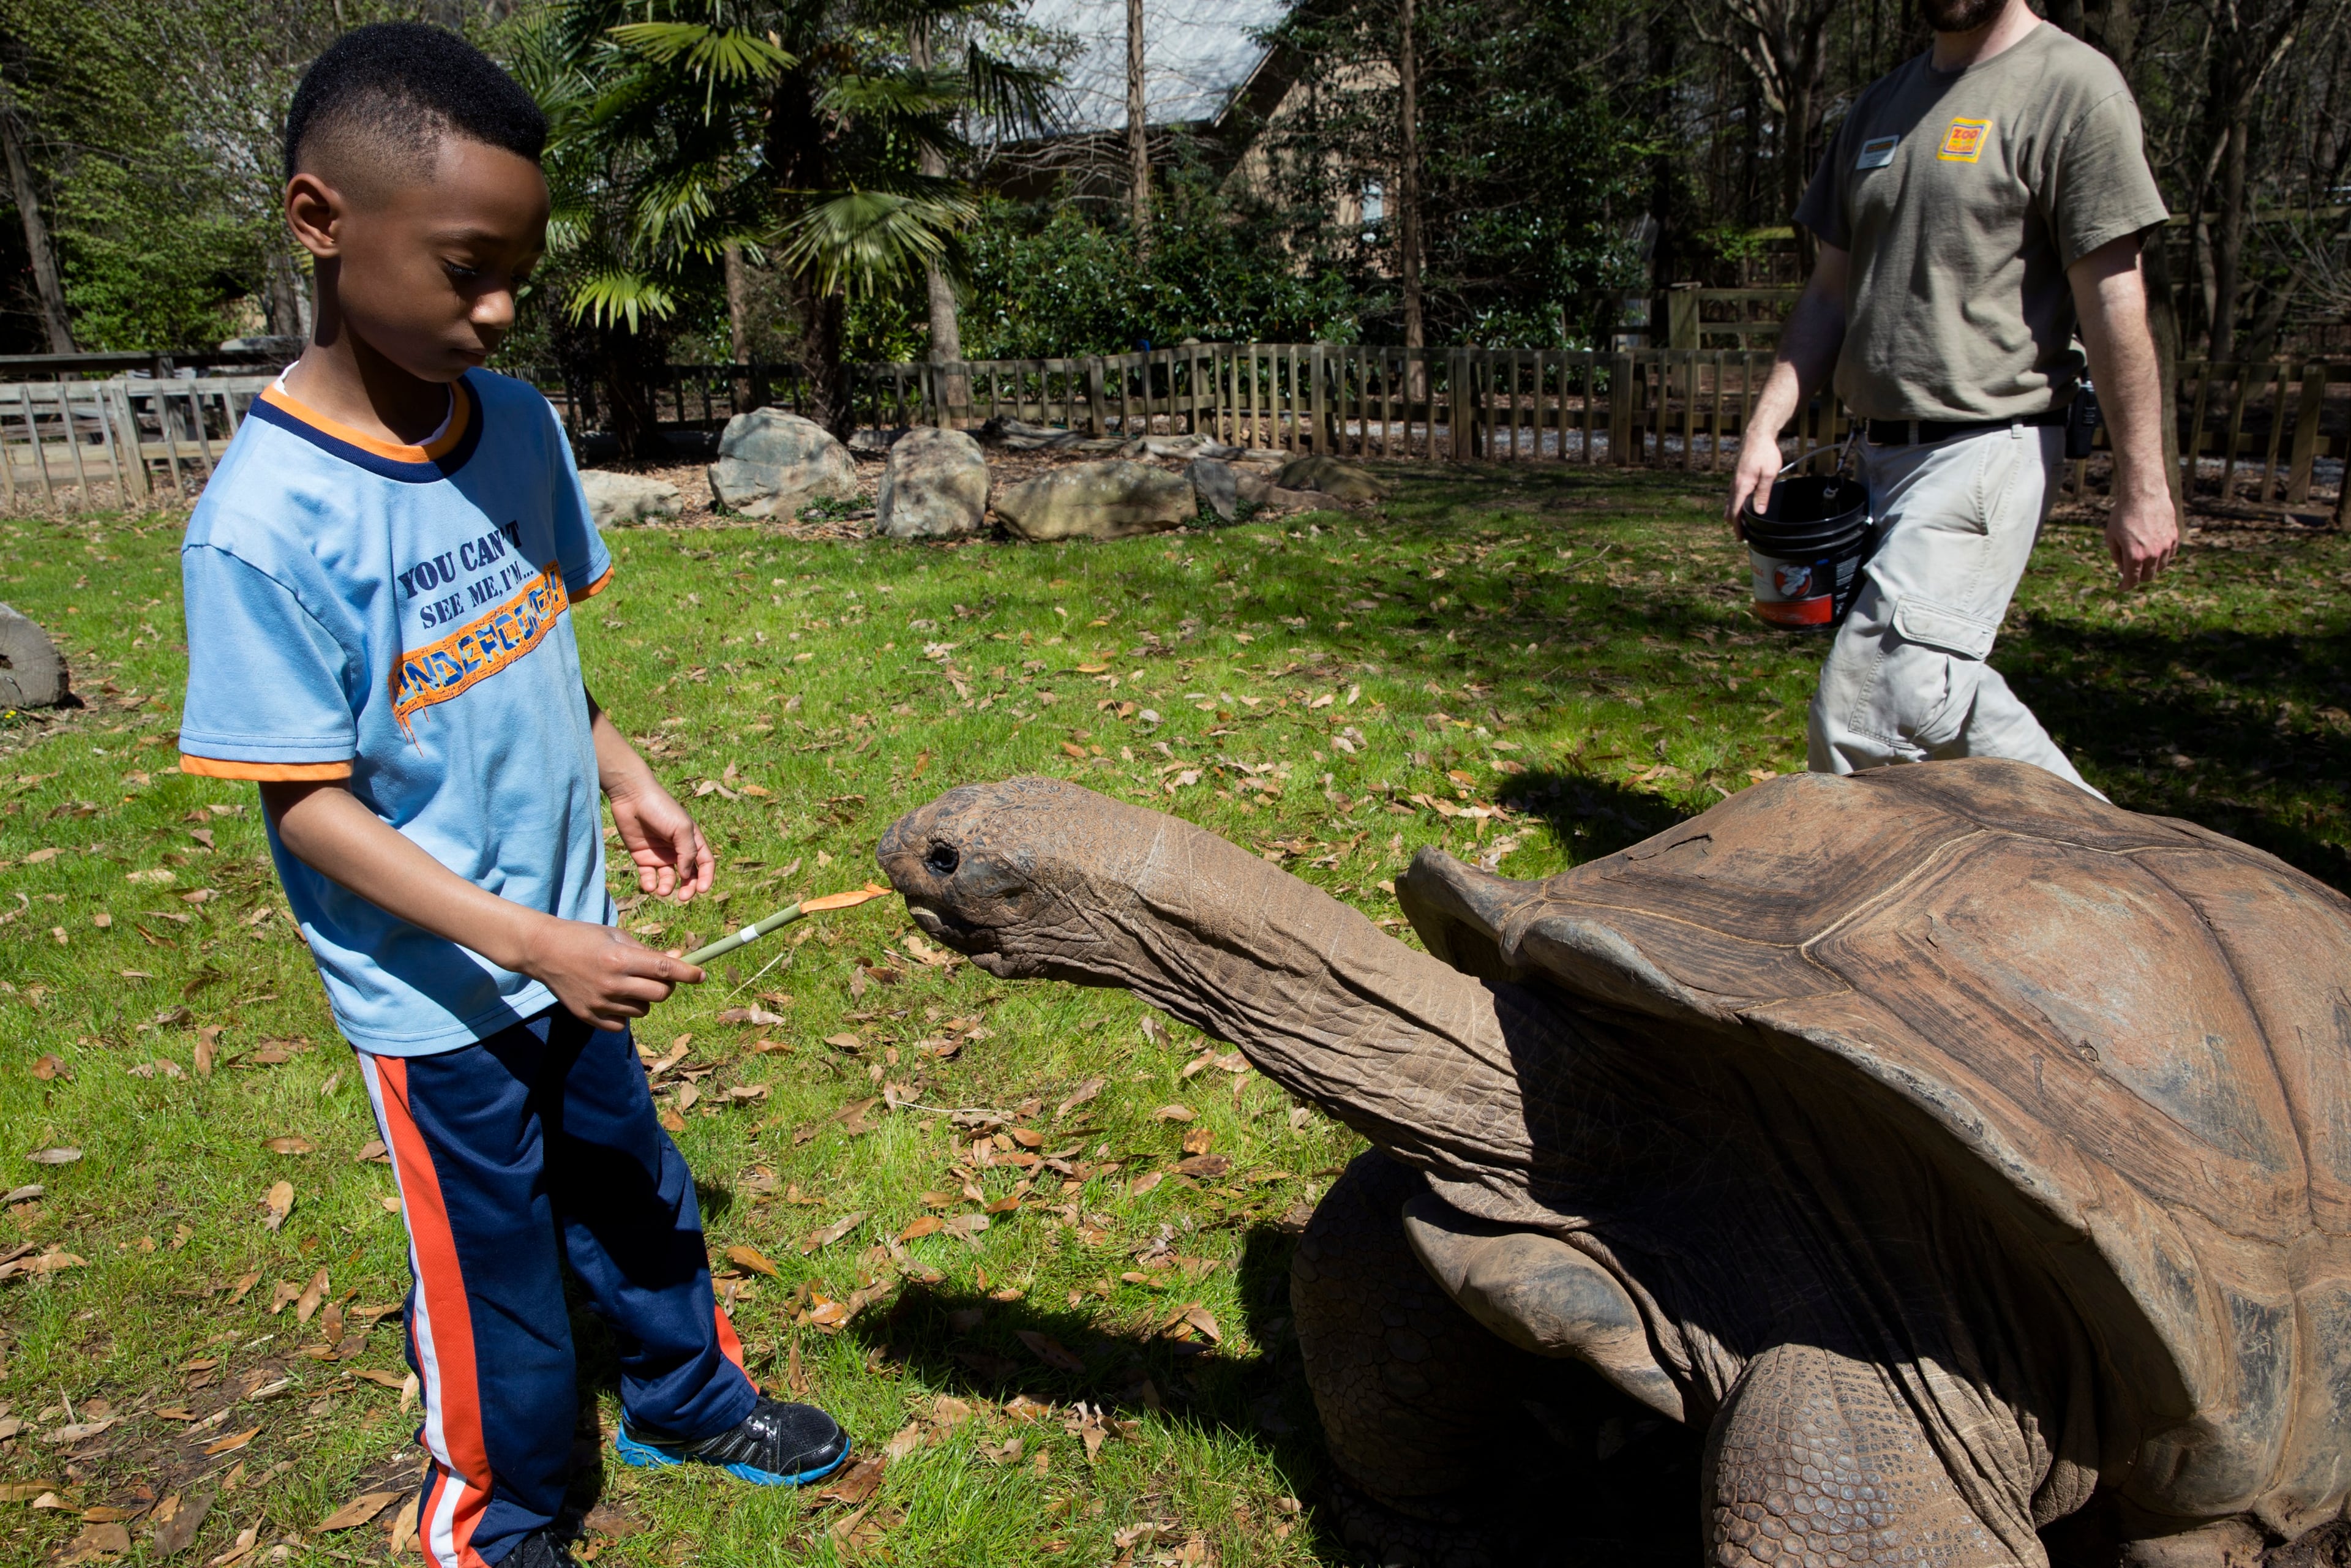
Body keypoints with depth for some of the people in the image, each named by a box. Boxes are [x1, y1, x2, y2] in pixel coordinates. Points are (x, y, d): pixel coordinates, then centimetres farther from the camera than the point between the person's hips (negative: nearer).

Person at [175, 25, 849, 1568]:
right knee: (496, 1273, 14)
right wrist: (529, 942, -25)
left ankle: (688, 1398, 49)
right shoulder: (268, 522, -24)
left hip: (571, 944, 6)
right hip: (436, 991, -5)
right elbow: (308, 805, -20)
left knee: (638, 1195, 23)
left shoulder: (519, 426, -5)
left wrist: (635, 788, -1)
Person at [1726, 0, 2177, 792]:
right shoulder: (1880, 106, 17)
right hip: (1881, 451, 8)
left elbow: (2112, 302, -11)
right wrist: (1765, 428, 6)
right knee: (1939, 686, 13)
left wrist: (2142, 485, -12)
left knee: (1860, 712, -15)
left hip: (1987, 448, -8)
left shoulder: (2072, 87, -6)